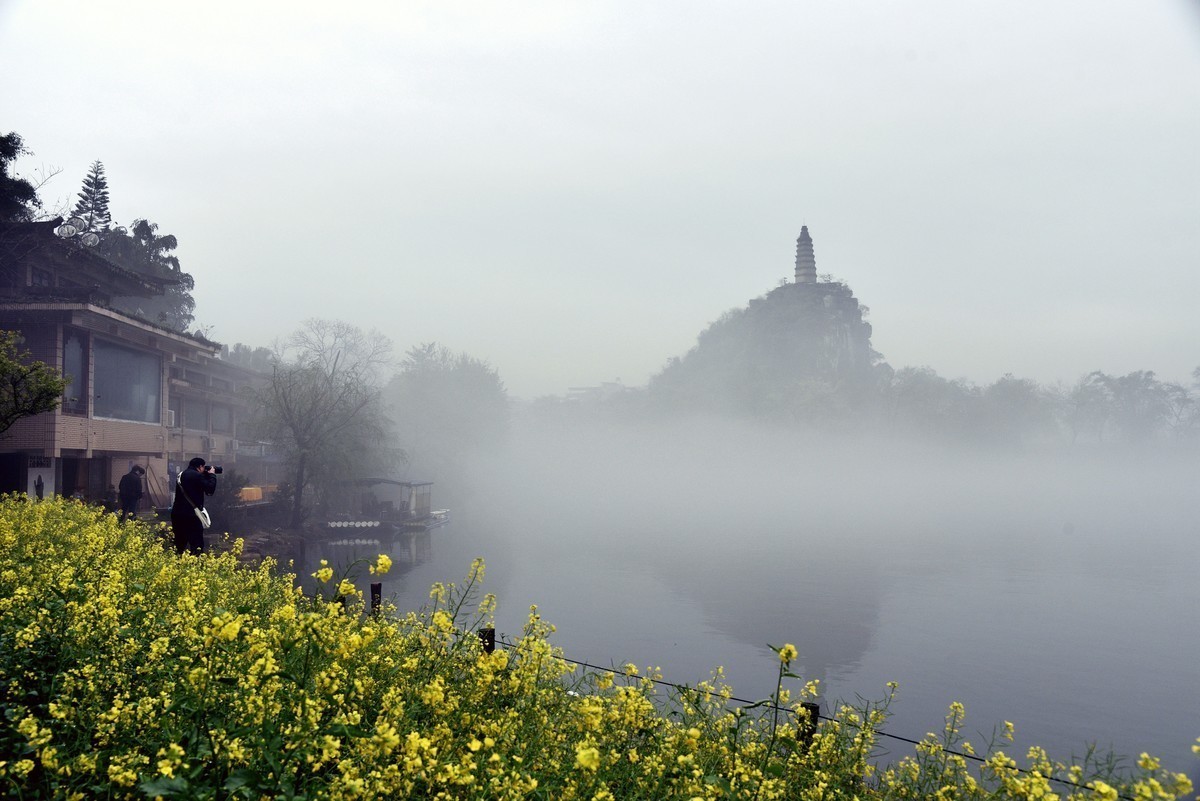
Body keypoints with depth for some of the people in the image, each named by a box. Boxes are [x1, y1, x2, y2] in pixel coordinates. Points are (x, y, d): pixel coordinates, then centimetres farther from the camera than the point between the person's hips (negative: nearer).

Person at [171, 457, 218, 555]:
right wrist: (212, 475, 4)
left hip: (176, 513, 8)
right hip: (190, 514, -8)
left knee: (179, 543, 16)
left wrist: (207, 476, 19)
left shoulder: (182, 475, 17)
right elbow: (210, 489, -10)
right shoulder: (197, 475, -10)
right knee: (197, 543, -6)